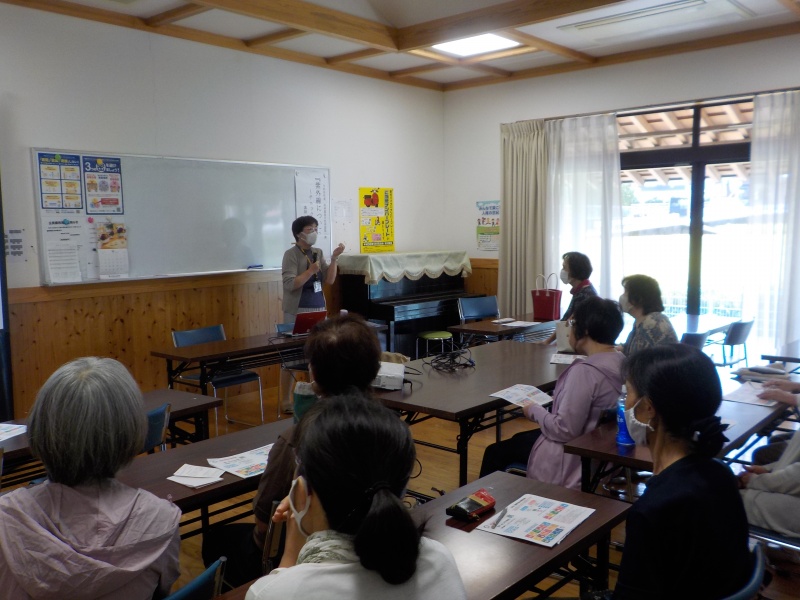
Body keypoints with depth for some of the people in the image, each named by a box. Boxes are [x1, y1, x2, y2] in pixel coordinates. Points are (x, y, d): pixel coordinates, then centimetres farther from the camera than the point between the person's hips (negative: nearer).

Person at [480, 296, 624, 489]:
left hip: (574, 459, -9)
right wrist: (558, 400, 9)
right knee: (518, 438, 28)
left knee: (495, 452, 9)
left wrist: (534, 410, -12)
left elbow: (565, 431, -27)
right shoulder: (620, 363, -1)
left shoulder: (584, 371, -29)